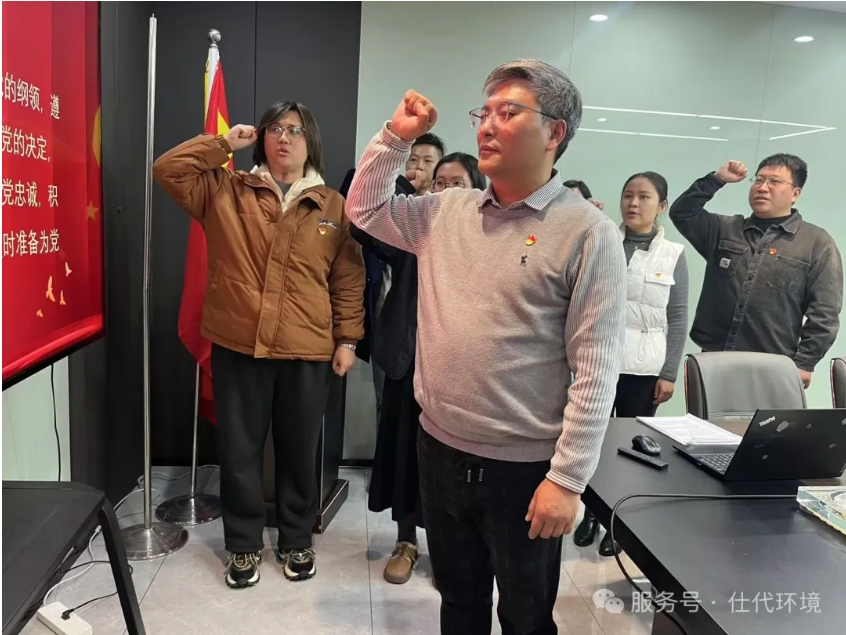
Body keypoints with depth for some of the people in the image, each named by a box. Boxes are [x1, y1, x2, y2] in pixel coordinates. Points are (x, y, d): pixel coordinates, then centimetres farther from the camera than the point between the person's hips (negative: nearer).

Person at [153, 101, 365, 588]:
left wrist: (347, 339, -1)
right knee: (239, 450, 11)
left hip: (308, 351, 0)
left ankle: (297, 541, 33)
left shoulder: (333, 206, 4)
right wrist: (224, 143, 0)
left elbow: (349, 278, 3)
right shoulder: (226, 191, 6)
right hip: (238, 347, 1)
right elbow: (168, 170, -1)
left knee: (300, 451, 13)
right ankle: (244, 544, 31)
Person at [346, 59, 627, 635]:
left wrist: (568, 478, -17)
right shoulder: (447, 210, 4)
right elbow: (364, 209, 18)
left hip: (524, 469, -4)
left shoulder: (587, 232, -14)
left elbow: (596, 370, -16)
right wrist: (396, 137, 5)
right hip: (441, 451, 5)